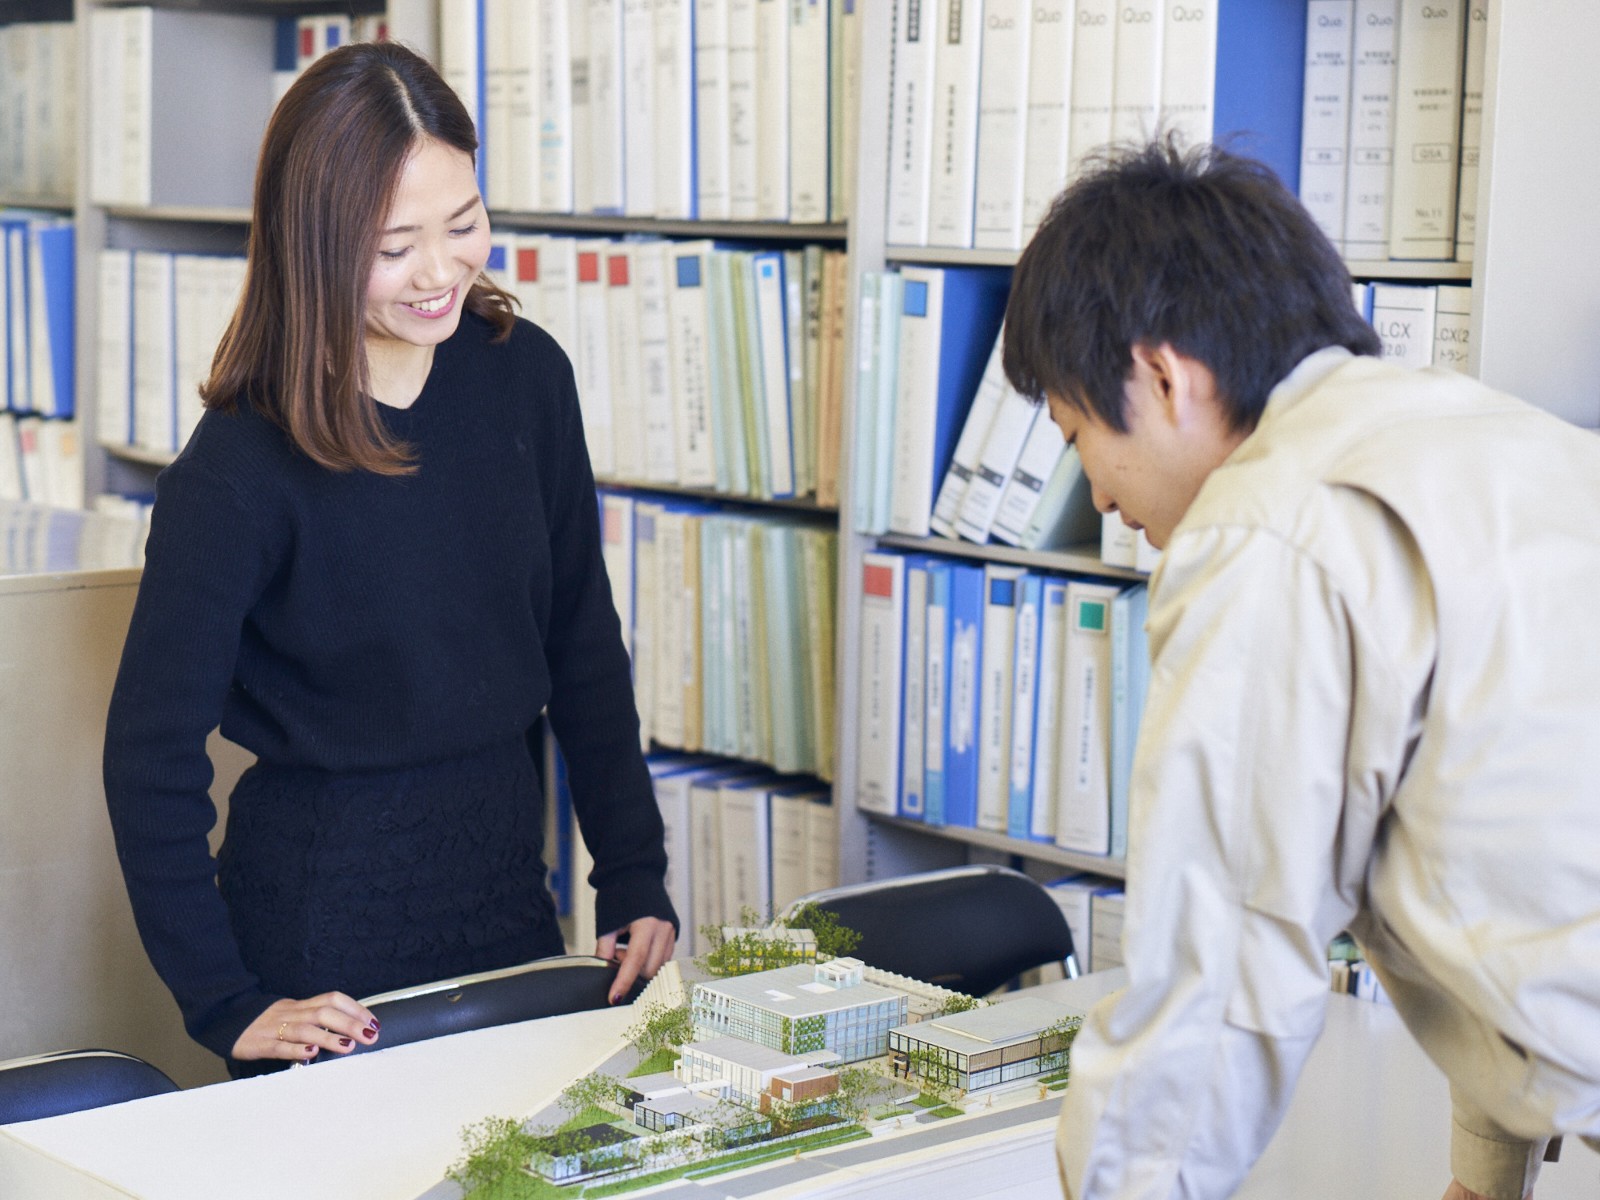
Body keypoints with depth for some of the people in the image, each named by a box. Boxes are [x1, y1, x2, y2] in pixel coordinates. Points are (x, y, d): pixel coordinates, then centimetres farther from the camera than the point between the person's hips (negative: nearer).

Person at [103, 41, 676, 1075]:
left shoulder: (526, 376, -3)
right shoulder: (241, 466, -18)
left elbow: (584, 646, 6)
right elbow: (153, 755, -13)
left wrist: (636, 881, 3)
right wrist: (227, 1004, -16)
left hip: (505, 870, 5)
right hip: (326, 902, -5)